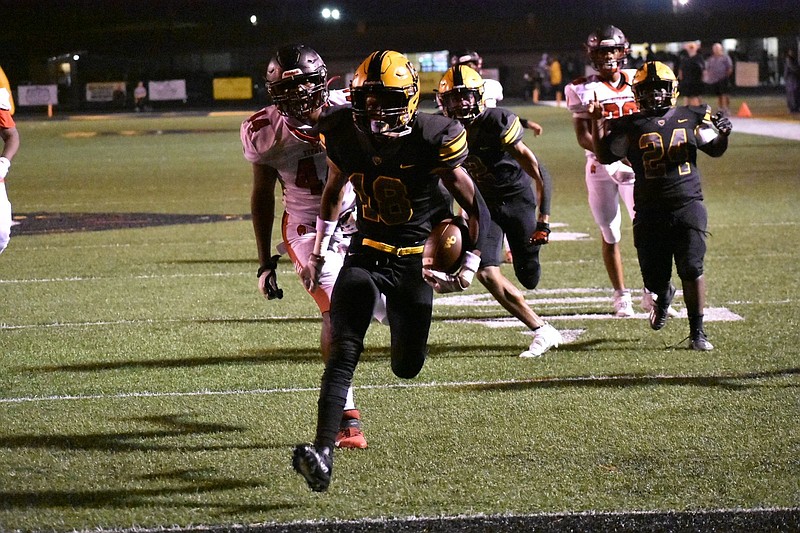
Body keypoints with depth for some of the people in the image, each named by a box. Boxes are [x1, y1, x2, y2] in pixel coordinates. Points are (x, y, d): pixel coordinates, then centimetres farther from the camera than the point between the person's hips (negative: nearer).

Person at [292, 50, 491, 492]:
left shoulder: (432, 141, -19)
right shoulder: (345, 136, -9)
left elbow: (475, 209, -8)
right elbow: (333, 190, 14)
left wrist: (469, 269, -13)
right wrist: (318, 251, 14)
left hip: (414, 260, -1)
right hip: (366, 253, 1)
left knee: (407, 367, 8)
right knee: (343, 351, -17)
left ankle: (403, 323, 46)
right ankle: (323, 452, -26)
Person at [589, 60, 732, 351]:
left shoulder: (690, 118, 7)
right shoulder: (630, 127, 3)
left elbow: (715, 150, 17)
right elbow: (604, 156, -1)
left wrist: (723, 133, -4)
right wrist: (596, 122, -11)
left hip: (688, 205, 0)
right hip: (650, 212, 0)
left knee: (692, 270, -9)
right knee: (654, 277, 5)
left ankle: (697, 332, 1)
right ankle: (664, 295, 43)